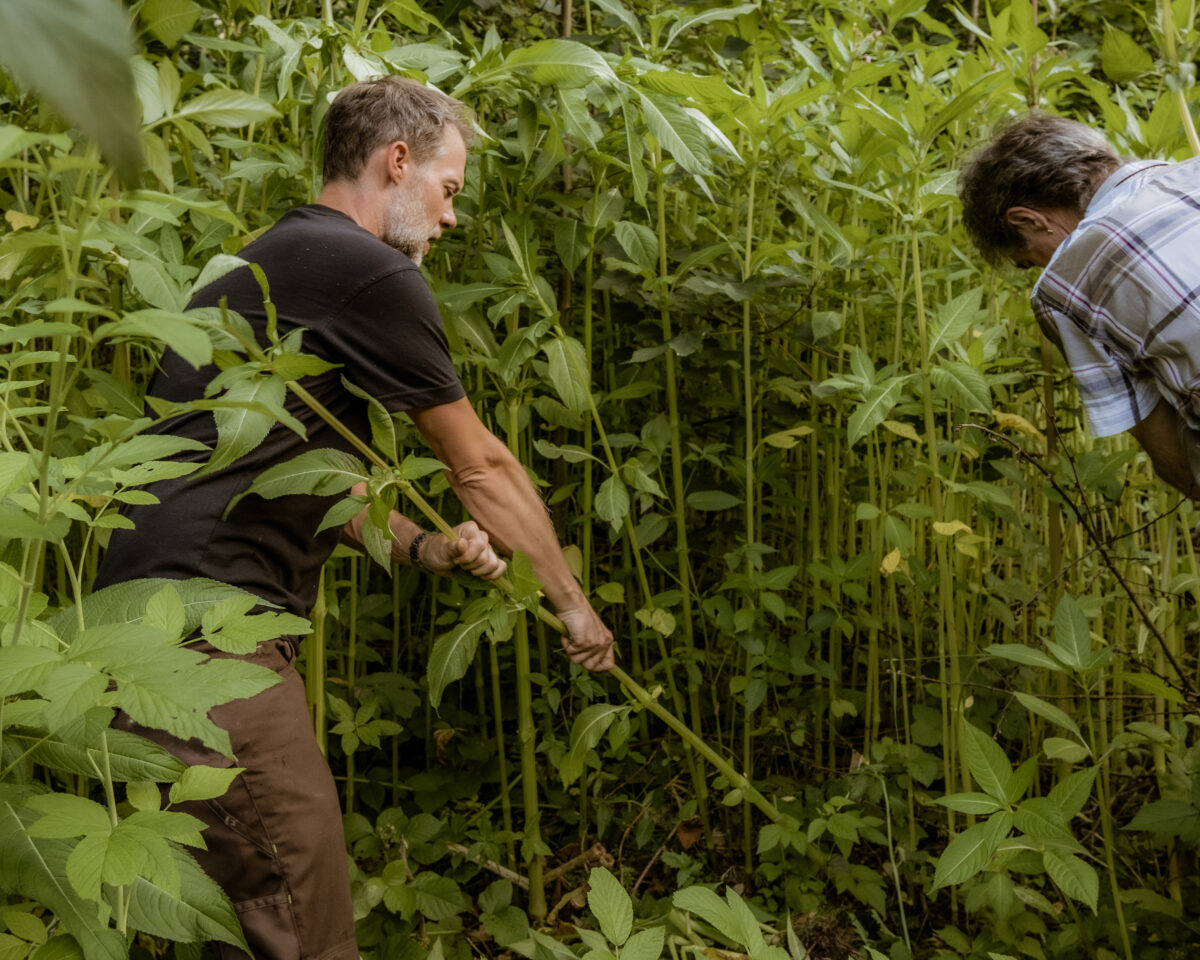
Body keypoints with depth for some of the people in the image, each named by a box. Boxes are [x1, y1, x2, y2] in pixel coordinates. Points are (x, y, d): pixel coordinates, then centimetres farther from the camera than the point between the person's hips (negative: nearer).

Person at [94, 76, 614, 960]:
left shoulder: (274, 261, 22)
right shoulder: (370, 271, -9)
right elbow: (481, 466, -2)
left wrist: (421, 546, 14)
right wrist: (574, 604, 11)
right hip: (206, 629, -11)